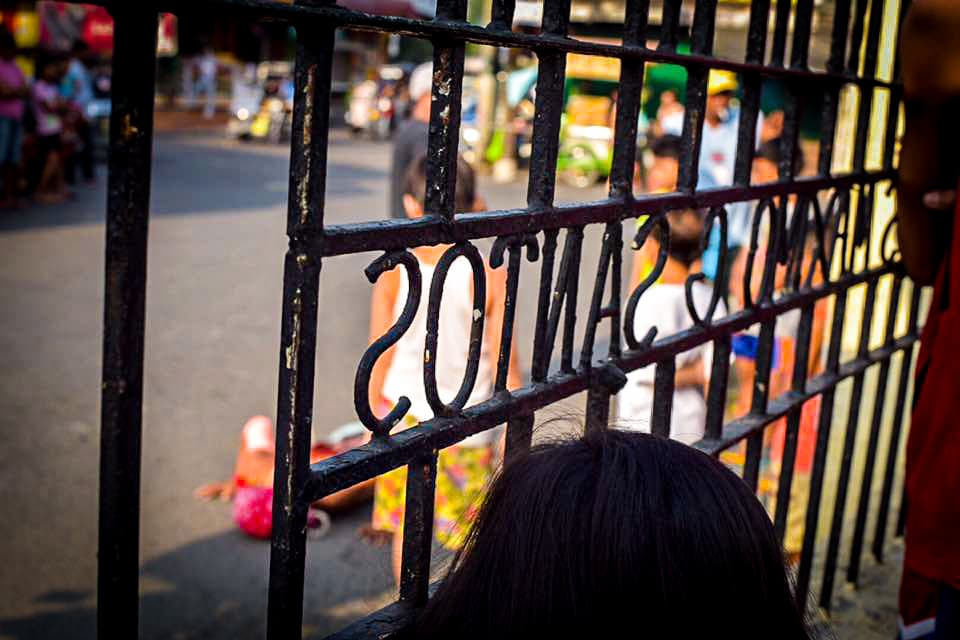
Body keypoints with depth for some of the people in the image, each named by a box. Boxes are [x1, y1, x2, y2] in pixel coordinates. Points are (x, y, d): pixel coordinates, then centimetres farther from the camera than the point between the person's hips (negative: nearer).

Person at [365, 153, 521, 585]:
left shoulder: (393, 274, -9)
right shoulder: (491, 277, -13)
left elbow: (380, 357, -4)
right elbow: (503, 361, -9)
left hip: (406, 412, 2)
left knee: (408, 526, 17)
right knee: (471, 533, 15)